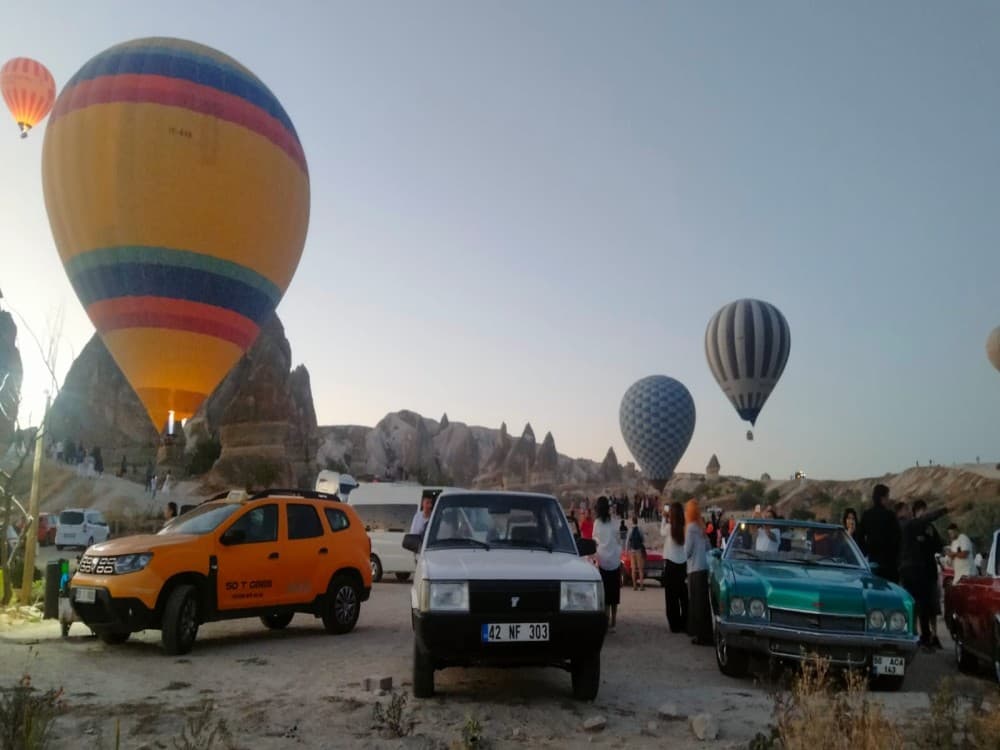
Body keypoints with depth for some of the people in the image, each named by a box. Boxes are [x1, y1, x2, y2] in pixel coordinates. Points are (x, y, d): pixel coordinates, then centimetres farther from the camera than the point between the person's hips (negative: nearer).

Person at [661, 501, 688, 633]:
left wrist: (664, 519, 16)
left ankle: (675, 625, 6)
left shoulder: (669, 527, -13)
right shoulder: (685, 527, -5)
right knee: (684, 596, 11)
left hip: (671, 564, -4)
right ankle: (685, 625, 14)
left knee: (672, 597, 5)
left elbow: (662, 533, 8)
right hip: (683, 564, 4)